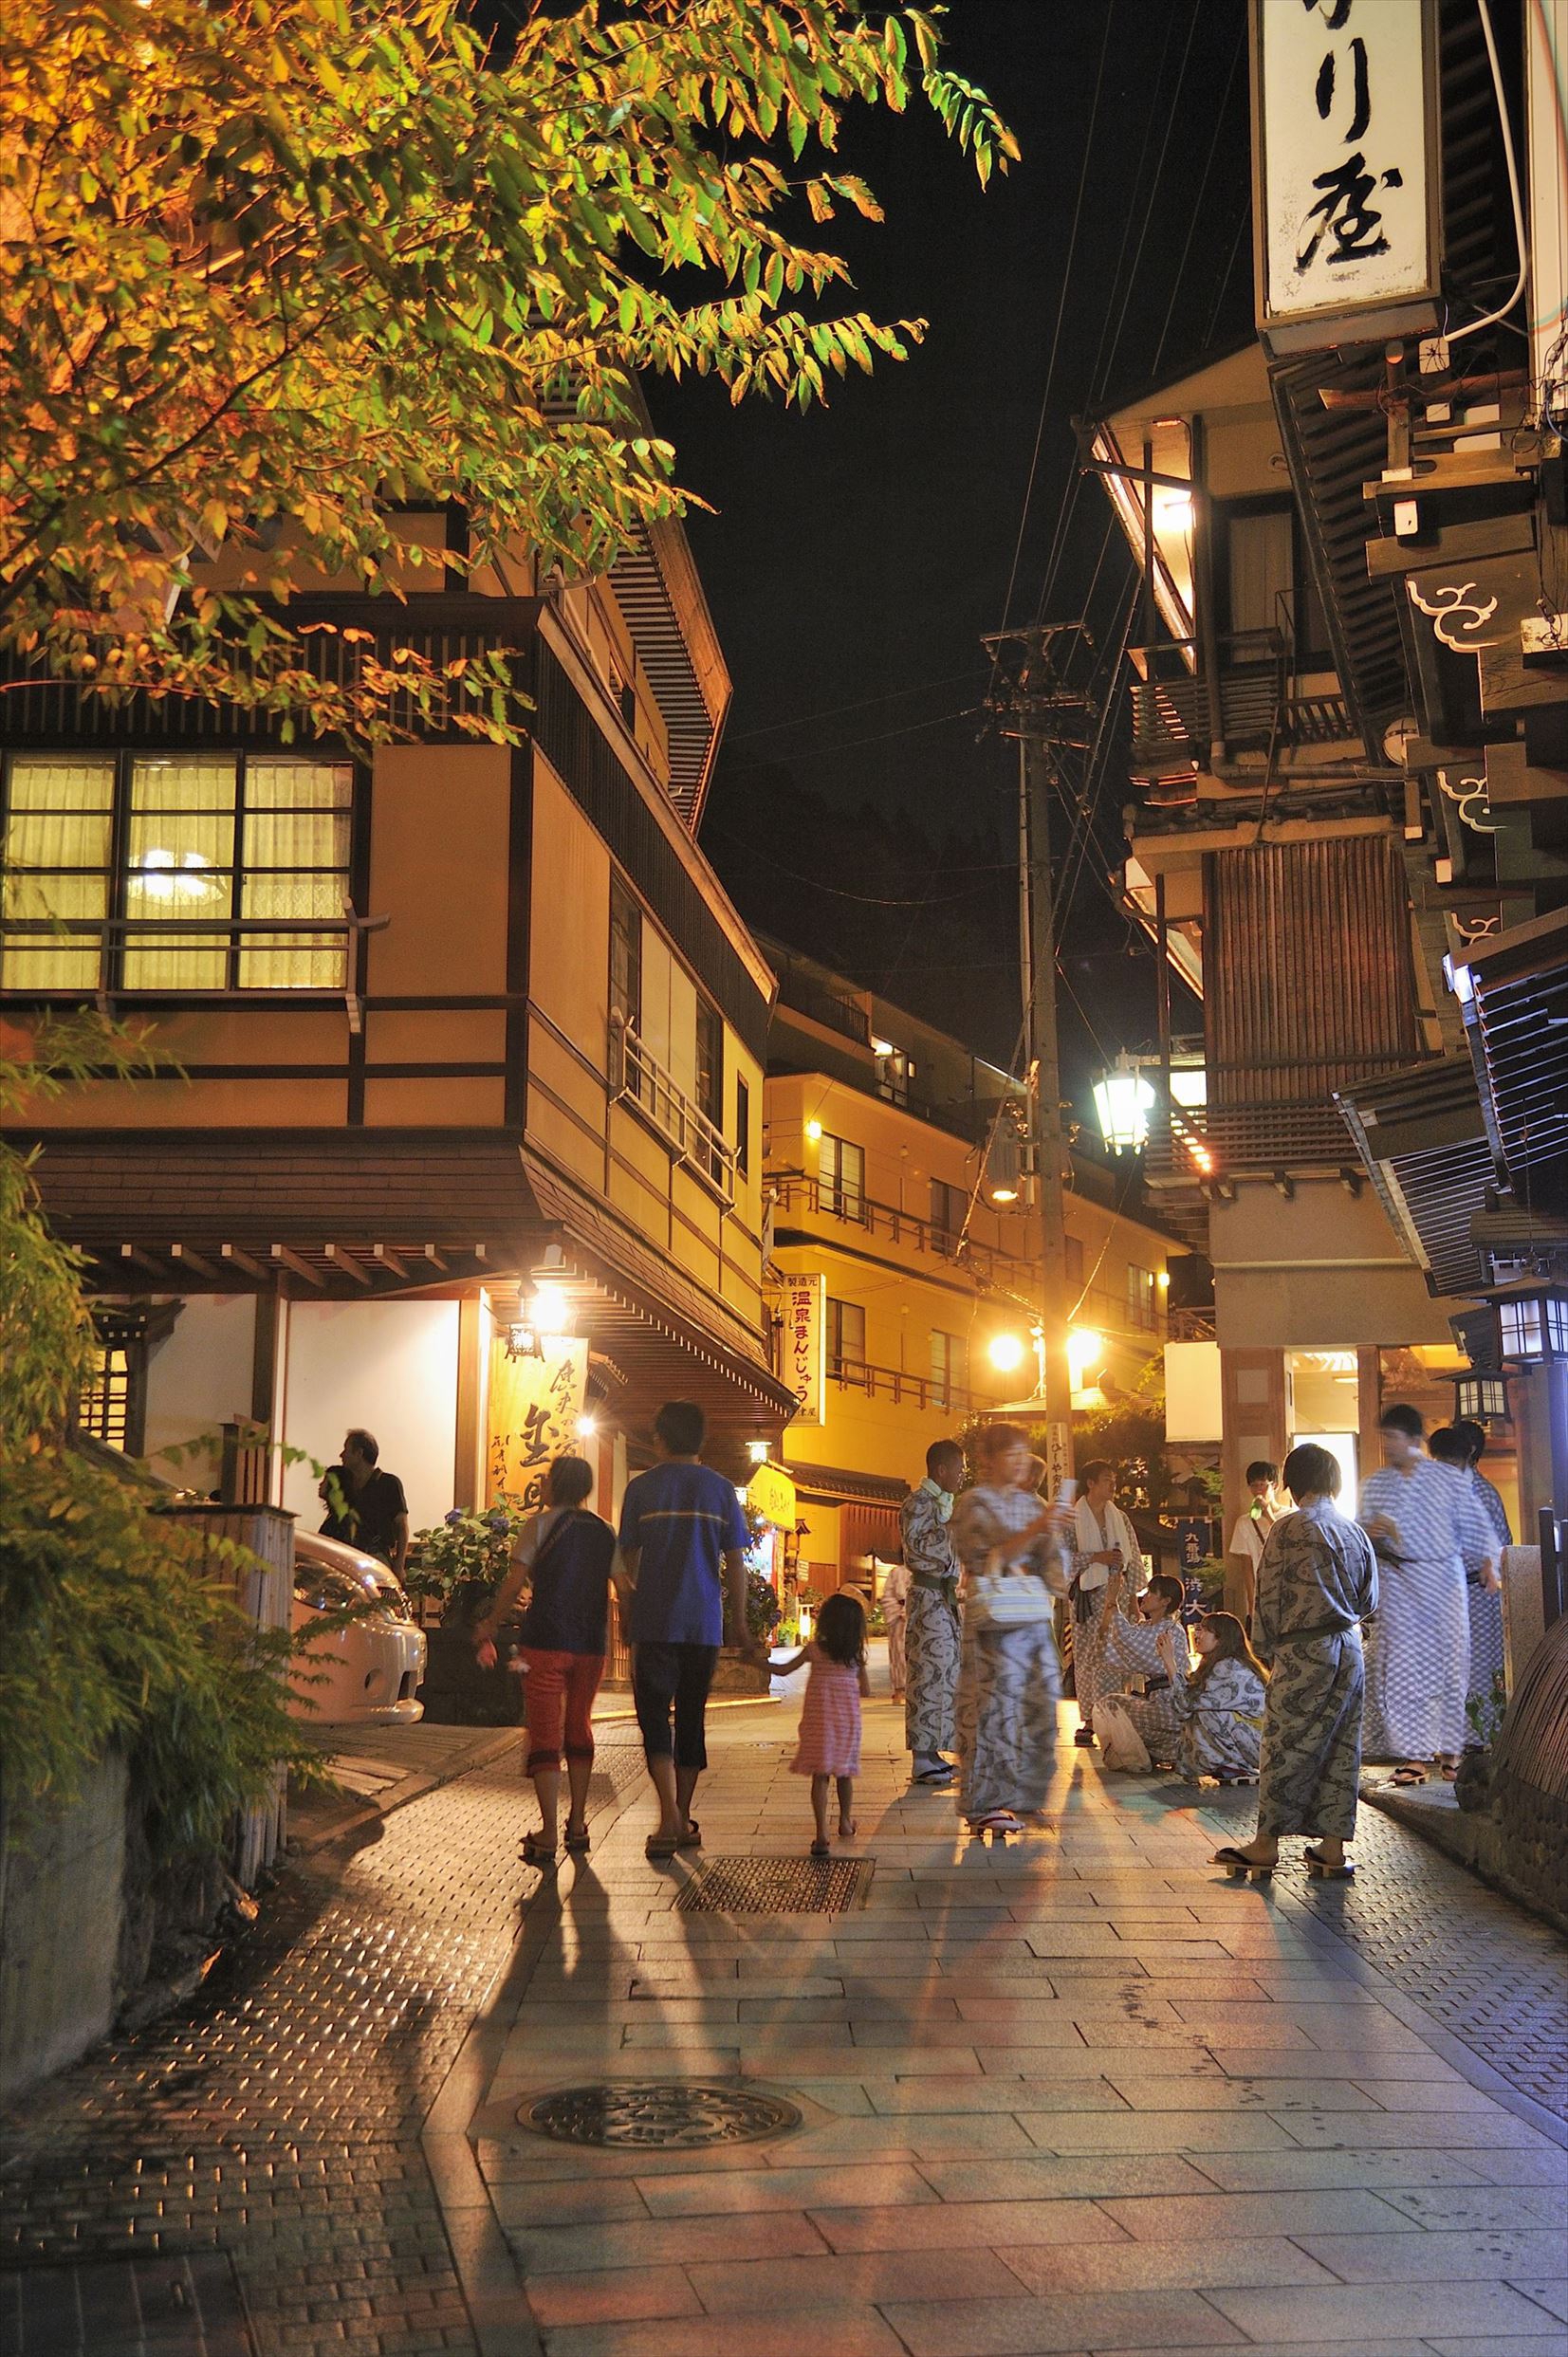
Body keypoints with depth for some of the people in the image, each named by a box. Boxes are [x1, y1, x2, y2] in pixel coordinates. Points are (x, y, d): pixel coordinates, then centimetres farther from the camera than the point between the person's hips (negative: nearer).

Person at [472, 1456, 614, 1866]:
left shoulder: (541, 1524, -3)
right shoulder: (605, 1532, 9)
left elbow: (515, 1583, -7)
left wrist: (489, 1628, 3)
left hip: (546, 1642, -4)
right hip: (591, 1645, 4)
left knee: (545, 1733, -2)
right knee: (579, 1728, 19)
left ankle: (548, 1836, -8)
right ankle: (577, 1825, 23)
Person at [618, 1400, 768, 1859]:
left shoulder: (642, 1488, -1)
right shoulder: (721, 1489, 3)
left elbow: (627, 1561, 1)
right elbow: (734, 1563, 3)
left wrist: (627, 1616, 14)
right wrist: (739, 1623, 11)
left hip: (655, 1621, -2)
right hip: (705, 1623, 2)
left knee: (655, 1717, 0)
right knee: (692, 1718, 12)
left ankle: (669, 1817, -15)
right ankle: (683, 1822, 18)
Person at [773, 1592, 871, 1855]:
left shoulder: (814, 1650, -5)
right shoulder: (857, 1655, 1)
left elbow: (782, 1670, 1)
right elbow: (866, 1691, 5)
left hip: (819, 1719, -2)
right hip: (848, 1718, 3)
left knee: (820, 1775, -5)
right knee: (844, 1773, 19)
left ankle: (822, 1834, -16)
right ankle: (845, 1822, 37)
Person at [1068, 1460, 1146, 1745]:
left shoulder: (1119, 1518, 12)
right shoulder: (1072, 1519, -2)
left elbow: (1134, 1558, 13)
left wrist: (1134, 1594, 7)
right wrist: (1095, 1557, -16)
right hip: (1089, 1596, -4)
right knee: (1088, 1658, -2)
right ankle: (1088, 1720, 2)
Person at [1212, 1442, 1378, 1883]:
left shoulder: (1289, 1529, -10)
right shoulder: (1355, 1532, 7)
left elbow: (1269, 1594, -7)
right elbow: (1369, 1602, 13)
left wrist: (1264, 1648, 4)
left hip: (1303, 1649, -6)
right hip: (1349, 1648, 6)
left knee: (1285, 1746, 0)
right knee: (1340, 1747, 9)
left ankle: (1267, 1843, 5)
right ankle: (1333, 1846, 12)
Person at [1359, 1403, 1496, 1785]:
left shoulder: (1450, 1479, 2)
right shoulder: (1374, 1486, 9)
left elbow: (1473, 1528, 3)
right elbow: (1361, 1537, 13)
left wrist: (1488, 1565, -10)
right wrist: (1370, 1532, -8)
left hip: (1443, 1581, -1)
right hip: (1396, 1585, 1)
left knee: (1448, 1661, 2)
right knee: (1400, 1668, -5)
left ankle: (1449, 1749, 16)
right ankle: (1414, 1756, -1)